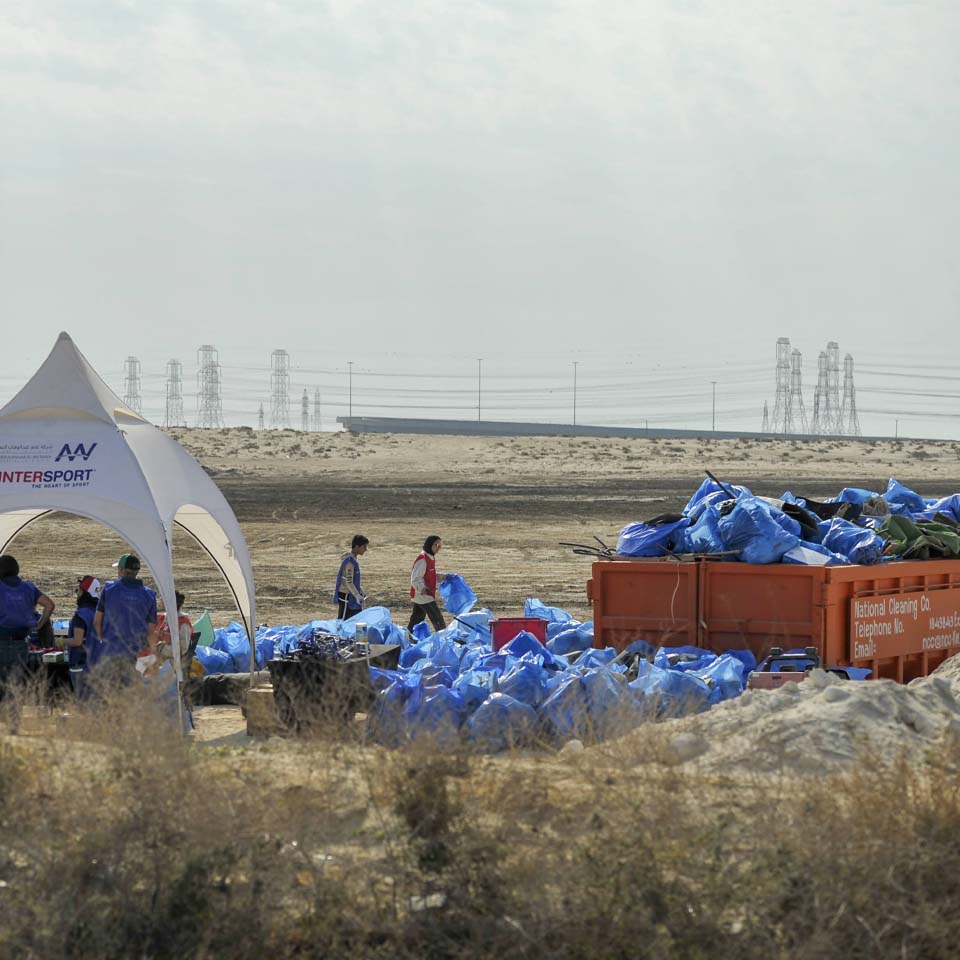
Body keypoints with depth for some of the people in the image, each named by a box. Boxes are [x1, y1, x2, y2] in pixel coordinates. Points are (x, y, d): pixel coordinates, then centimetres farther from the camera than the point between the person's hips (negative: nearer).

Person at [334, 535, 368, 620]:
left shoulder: (354, 559, 8)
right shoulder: (350, 562, -21)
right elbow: (349, 583, -24)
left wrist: (361, 593, 20)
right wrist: (357, 596, -28)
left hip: (351, 595, 10)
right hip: (346, 596, -10)